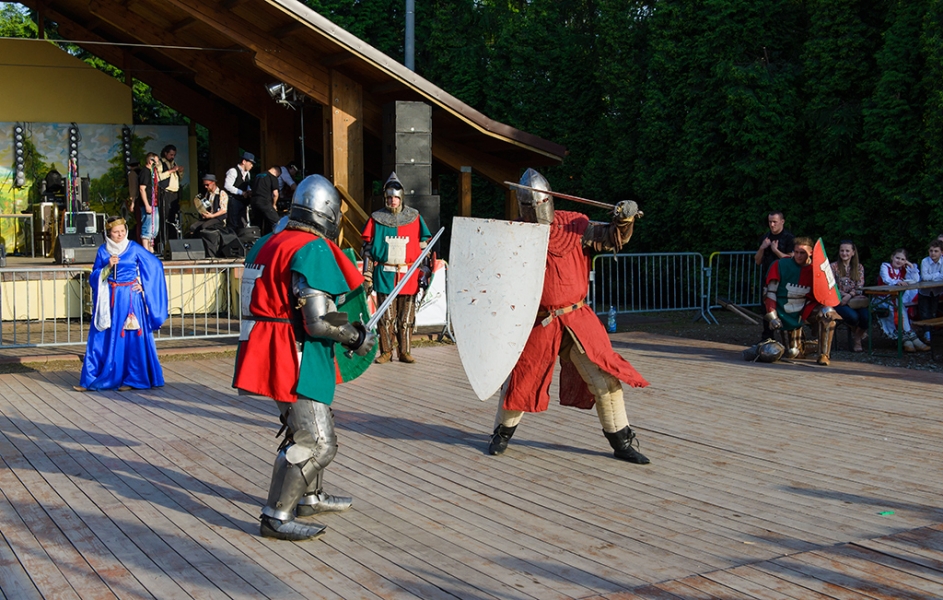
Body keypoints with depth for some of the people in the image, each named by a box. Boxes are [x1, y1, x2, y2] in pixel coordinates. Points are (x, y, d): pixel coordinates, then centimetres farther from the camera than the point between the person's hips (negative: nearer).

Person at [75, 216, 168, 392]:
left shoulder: (134, 249, -2)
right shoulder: (103, 251, 5)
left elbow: (155, 265, 4)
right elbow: (95, 276, 6)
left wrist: (143, 286, -1)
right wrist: (108, 267, -11)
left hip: (130, 298, -2)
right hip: (109, 299, 2)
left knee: (132, 337, 0)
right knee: (102, 339, 3)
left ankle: (131, 379, 9)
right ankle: (91, 379, 8)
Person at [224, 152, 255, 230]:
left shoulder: (247, 174, 15)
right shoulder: (233, 171, -11)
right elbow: (227, 186, -21)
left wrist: (248, 192, 0)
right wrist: (242, 192, -20)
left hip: (243, 200, 8)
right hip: (233, 200, -8)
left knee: (242, 224, 7)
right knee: (233, 225, -9)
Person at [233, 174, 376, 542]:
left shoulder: (267, 244, 12)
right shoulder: (312, 250, -17)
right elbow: (319, 321, -23)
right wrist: (357, 337, -7)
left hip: (271, 356, 10)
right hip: (296, 360, -10)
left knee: (310, 427, 24)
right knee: (316, 442, -5)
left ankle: (310, 497, 37)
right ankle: (276, 517, -3)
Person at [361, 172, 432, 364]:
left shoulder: (414, 218, 7)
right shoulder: (376, 219, 4)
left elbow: (423, 248, 10)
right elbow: (367, 249, 5)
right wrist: (367, 275, -1)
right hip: (384, 276, -1)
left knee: (406, 318, 5)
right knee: (386, 317, 1)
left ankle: (405, 352, 13)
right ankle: (386, 352, 11)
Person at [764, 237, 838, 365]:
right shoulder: (781, 265, -8)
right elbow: (770, 292, -7)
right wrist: (772, 316, -16)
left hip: (806, 308, 1)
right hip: (787, 313, -1)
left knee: (828, 313, -31)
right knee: (792, 353, -7)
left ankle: (824, 354, -22)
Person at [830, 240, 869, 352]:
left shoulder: (859, 267, 12)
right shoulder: (834, 266, 6)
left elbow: (860, 287, 3)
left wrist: (850, 295, -16)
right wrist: (844, 294, -16)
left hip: (856, 299, 2)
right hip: (839, 300, -2)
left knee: (865, 316, -29)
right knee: (852, 316, -32)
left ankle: (857, 339, 0)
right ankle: (856, 330, 7)